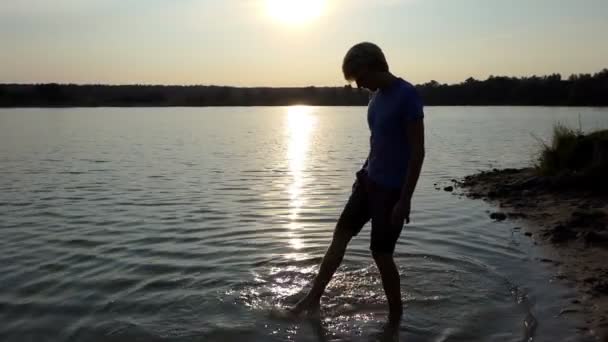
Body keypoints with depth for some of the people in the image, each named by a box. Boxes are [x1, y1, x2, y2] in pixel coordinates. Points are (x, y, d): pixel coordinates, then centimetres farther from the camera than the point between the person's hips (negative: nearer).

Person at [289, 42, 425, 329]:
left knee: (381, 253, 0)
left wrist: (405, 199, -22)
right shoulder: (376, 95, 7)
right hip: (369, 180, 9)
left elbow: (418, 151, -21)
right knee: (341, 233, 11)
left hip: (392, 188, -8)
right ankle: (313, 298, 22)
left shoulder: (407, 95, -19)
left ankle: (395, 315, 21)